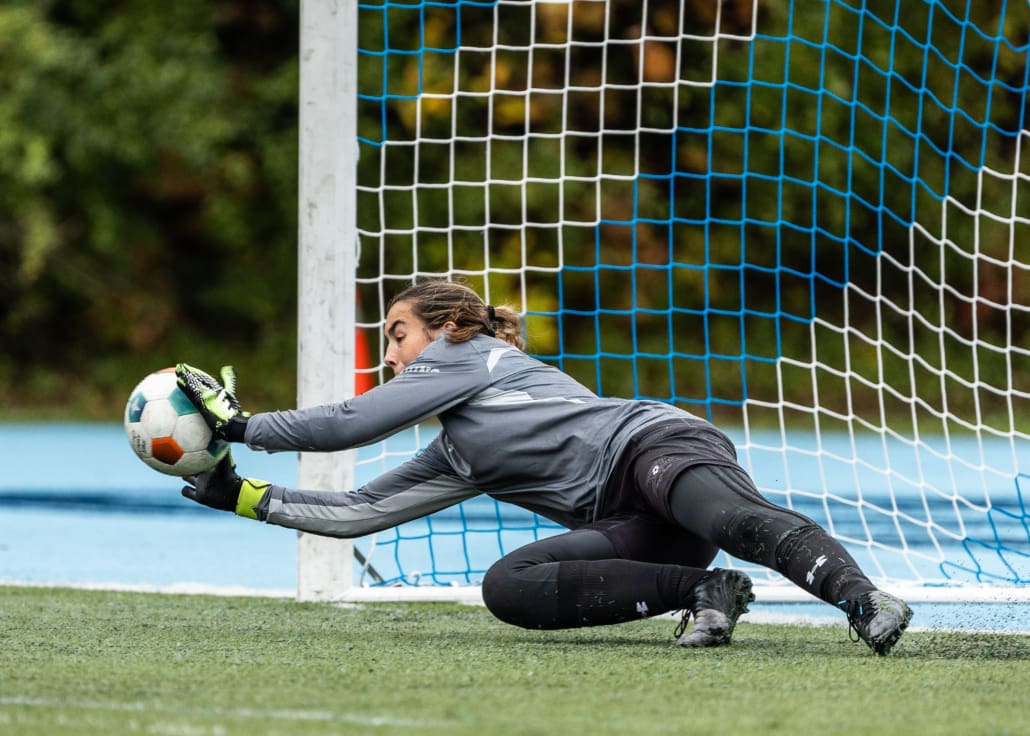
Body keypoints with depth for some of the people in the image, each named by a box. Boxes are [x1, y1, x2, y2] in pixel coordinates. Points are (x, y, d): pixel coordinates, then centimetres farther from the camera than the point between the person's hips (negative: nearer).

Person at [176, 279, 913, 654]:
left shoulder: (468, 351, 15)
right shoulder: (453, 460, 36)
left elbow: (352, 422, 12)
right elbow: (357, 511, 39)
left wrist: (246, 426, 22)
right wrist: (242, 493, 38)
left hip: (654, 441, -7)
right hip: (633, 529, 7)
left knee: (735, 521, -39)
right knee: (506, 587, -17)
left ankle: (865, 601, -60)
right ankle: (703, 593, -25)